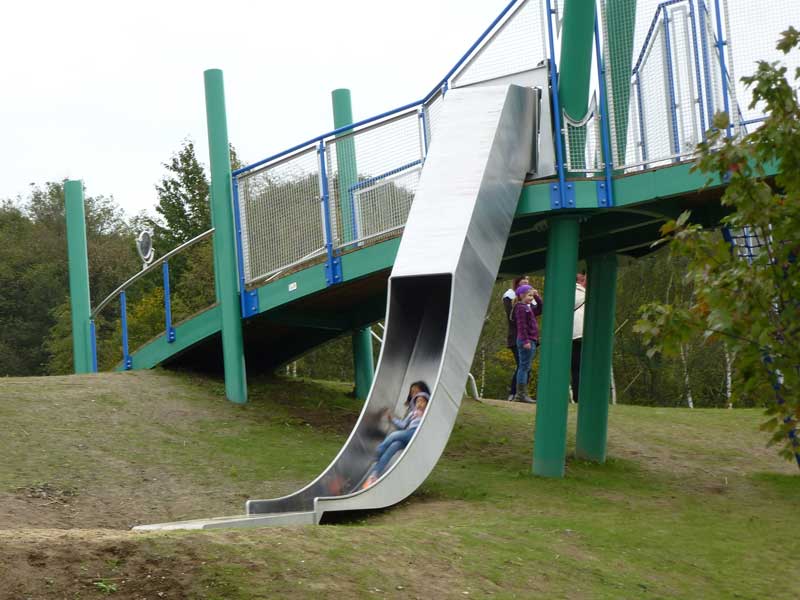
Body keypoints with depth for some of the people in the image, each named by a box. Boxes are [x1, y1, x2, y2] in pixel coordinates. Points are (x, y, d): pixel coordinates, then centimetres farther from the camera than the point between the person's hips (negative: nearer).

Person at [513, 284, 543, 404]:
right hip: (526, 341, -10)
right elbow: (522, 325, -18)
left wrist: (537, 297, 17)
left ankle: (520, 394, 14)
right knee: (524, 367, -9)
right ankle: (521, 394, -9)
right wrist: (526, 340, -23)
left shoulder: (529, 307, 17)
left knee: (524, 367, 11)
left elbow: (541, 308, 28)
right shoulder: (521, 308, -11)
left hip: (531, 341, 10)